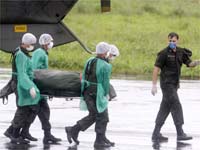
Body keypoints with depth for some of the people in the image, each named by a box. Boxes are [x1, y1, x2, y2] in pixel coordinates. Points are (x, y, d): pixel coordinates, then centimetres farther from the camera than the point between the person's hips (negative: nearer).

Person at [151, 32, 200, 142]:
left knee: (165, 109, 8)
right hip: (167, 84, -7)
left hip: (174, 85, 7)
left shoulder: (180, 52, 8)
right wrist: (154, 85, -15)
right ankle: (180, 134, -10)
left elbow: (189, 64, 3)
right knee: (176, 107, -11)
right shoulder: (164, 53, -11)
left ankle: (156, 134, 12)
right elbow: (156, 69, -11)